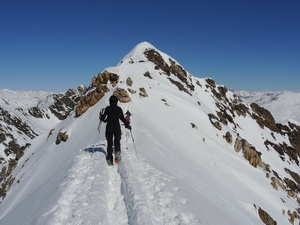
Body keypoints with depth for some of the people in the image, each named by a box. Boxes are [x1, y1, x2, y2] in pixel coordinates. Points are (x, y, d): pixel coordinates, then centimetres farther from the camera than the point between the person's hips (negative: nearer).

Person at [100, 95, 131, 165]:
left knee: (109, 143, 10)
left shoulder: (107, 108, -1)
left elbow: (104, 119, 1)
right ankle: (117, 153, -13)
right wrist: (127, 125, 9)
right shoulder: (119, 109, -2)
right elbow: (122, 118, -4)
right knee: (117, 142, 14)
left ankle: (109, 158, 2)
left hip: (109, 128, 0)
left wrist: (101, 117, 24)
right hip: (117, 128, 0)